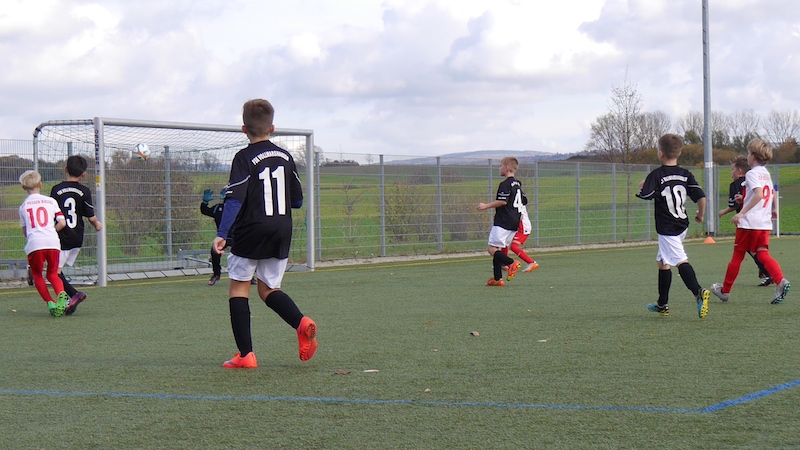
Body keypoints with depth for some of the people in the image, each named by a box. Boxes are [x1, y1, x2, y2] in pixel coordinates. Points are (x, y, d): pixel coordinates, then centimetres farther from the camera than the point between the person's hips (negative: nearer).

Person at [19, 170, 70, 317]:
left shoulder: (23, 206, 15)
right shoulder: (51, 201, 13)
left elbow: (25, 231, 18)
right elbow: (62, 223, 6)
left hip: (34, 244, -1)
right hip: (53, 242, 1)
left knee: (37, 274, 18)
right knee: (53, 274, 15)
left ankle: (50, 303, 0)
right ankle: (61, 294, -16)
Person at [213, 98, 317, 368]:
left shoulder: (244, 158, -8)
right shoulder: (285, 157, 8)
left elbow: (234, 199, -18)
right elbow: (298, 201, 13)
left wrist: (222, 234, -20)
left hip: (251, 233, -5)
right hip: (281, 234, 5)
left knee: (238, 287, 6)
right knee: (269, 289, 16)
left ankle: (245, 354, -1)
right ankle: (301, 323, -12)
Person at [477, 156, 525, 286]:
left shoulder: (505, 184, -12)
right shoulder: (518, 184, 16)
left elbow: (502, 201, -21)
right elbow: (524, 202, 22)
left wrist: (486, 206, -13)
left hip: (503, 222, -9)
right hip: (514, 223, 9)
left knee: (492, 248, -10)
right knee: (498, 249, 12)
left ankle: (511, 263, -28)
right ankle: (497, 278, 7)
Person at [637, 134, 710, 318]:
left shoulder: (656, 175, -11)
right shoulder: (686, 174, 4)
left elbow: (645, 195, -17)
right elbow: (701, 197, -1)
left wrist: (641, 187, 5)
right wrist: (700, 215, 14)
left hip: (667, 228, -7)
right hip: (682, 225, 7)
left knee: (680, 261, -17)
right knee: (663, 262, 20)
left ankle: (699, 292, -38)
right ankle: (662, 304, 26)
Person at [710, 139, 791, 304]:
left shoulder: (752, 174, -11)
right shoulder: (767, 174, 15)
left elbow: (759, 194, -25)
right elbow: (772, 195, 25)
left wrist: (742, 213, -27)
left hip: (749, 222, -7)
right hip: (765, 223, 7)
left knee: (737, 256, 5)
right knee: (763, 254, -1)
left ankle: (725, 290, 17)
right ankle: (781, 281, -25)